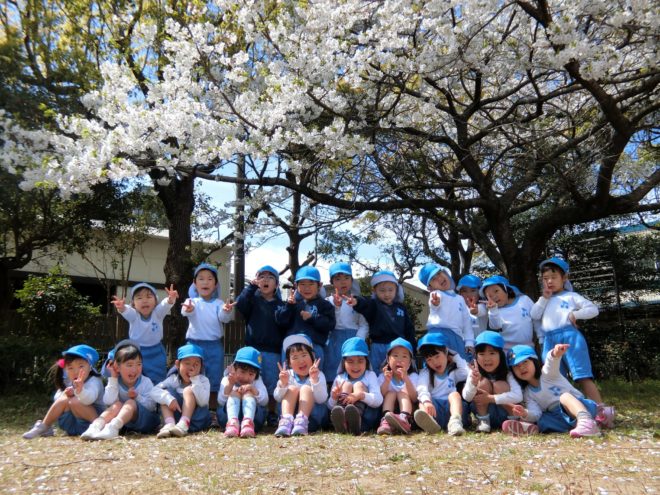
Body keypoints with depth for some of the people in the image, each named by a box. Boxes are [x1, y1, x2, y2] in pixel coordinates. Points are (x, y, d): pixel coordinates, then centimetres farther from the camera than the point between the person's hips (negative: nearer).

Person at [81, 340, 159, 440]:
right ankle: (95, 426, -43)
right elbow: (108, 402, -16)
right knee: (117, 405, -23)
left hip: (145, 419, -2)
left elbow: (151, 406, -7)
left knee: (131, 403, -28)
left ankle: (112, 427, -54)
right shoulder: (115, 382, 2)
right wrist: (113, 379, -16)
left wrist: (137, 397, -21)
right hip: (125, 424, 3)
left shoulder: (146, 382, -4)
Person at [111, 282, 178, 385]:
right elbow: (126, 311, -34)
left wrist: (170, 299, -56)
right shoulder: (133, 315, -12)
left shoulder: (157, 313, -12)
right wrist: (121, 307, -59)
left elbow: (165, 305, -32)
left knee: (157, 380, 8)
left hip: (156, 353, 0)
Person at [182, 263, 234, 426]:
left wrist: (227, 311, -41)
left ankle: (212, 413, 16)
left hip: (215, 346, 1)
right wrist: (188, 309, -48)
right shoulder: (191, 301, 0)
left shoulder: (218, 303, 3)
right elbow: (186, 311, -22)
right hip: (194, 344, -1)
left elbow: (224, 317, -16)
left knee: (214, 380, 6)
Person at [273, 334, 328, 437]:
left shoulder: (318, 375, -2)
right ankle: (286, 421, -39)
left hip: (312, 415, -2)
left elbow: (322, 399, -18)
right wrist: (282, 384, -31)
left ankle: (301, 421, -42)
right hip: (290, 412, 2)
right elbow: (277, 398, -9)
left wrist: (315, 380, -35)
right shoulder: (288, 375, 4)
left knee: (306, 389, -21)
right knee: (292, 389, -19)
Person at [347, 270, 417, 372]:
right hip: (379, 348, -3)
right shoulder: (373, 305, -3)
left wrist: (412, 348, 10)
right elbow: (364, 304, -27)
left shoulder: (401, 307, 10)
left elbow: (409, 329, 15)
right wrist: (357, 302, -50)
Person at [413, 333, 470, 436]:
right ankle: (428, 421, -59)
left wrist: (456, 358, 11)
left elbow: (469, 374, -4)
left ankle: (455, 422, -54)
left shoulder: (455, 371, 20)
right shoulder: (425, 373, 15)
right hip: (434, 409, 0)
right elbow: (421, 389, -7)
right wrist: (426, 401, -31)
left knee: (454, 394, -25)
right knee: (423, 400, -25)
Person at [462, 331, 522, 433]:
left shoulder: (507, 373, -18)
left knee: (500, 385, -25)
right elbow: (466, 398, -24)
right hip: (483, 411, 1)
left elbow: (518, 396, -32)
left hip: (504, 415, -1)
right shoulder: (475, 372, -14)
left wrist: (491, 398, -35)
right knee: (484, 383, -24)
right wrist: (473, 383, -45)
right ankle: (483, 421, -12)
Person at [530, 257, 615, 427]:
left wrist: (575, 314, -9)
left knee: (582, 376, -12)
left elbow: (593, 309, 4)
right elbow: (534, 315, 8)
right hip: (549, 341, 5)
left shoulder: (571, 296, 10)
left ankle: (601, 410, -13)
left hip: (569, 336, -5)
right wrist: (544, 297, 5)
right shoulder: (544, 300, 23)